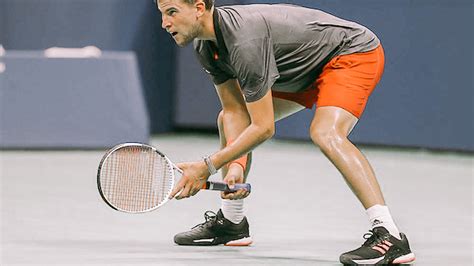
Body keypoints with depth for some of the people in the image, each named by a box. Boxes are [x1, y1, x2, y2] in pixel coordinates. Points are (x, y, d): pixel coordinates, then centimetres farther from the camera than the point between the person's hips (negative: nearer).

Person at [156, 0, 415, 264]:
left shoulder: (244, 40, -35)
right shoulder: (205, 46, -7)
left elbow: (264, 128, -31)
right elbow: (235, 111, -3)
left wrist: (207, 167, -26)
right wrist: (236, 165, -19)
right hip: (306, 69, 10)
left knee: (325, 133, -34)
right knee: (229, 120, 11)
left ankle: (389, 236, -38)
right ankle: (232, 222, 27)